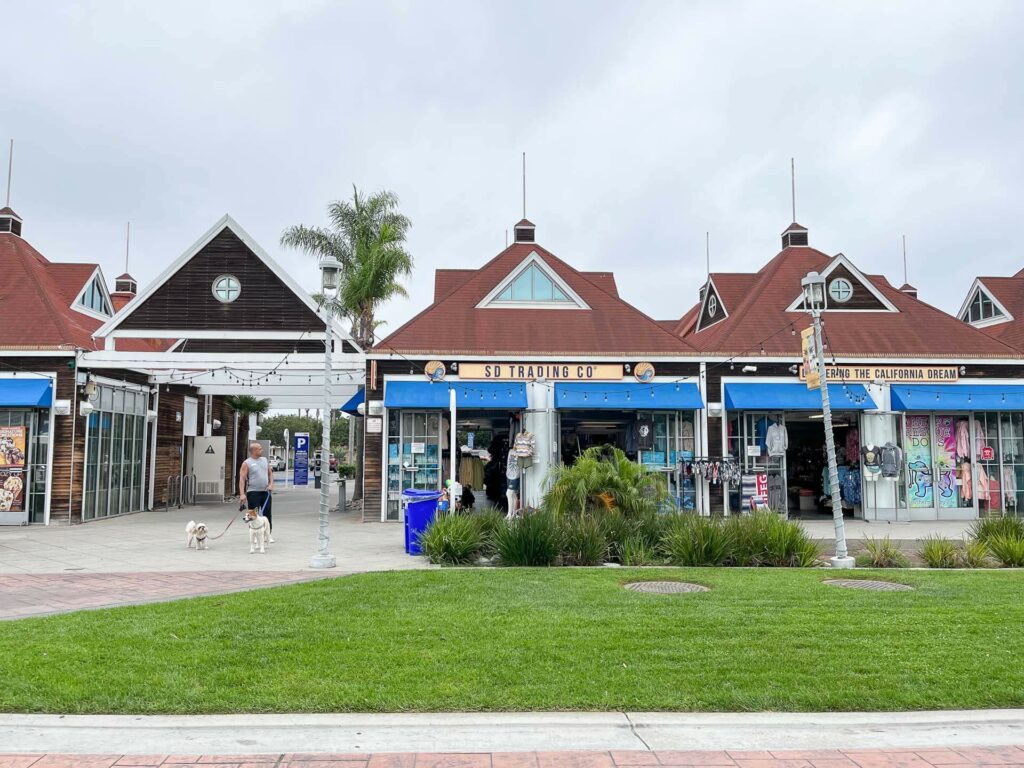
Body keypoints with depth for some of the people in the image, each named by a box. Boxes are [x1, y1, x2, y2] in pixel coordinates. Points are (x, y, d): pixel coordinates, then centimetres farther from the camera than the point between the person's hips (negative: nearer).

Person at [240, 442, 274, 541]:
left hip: (266, 492, 5)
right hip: (253, 492, -5)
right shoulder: (246, 463, -5)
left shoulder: (264, 460, 12)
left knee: (267, 514, 6)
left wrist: (271, 484, 1)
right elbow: (242, 479, -11)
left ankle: (269, 535, 14)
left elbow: (270, 473, 19)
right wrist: (242, 494, -20)